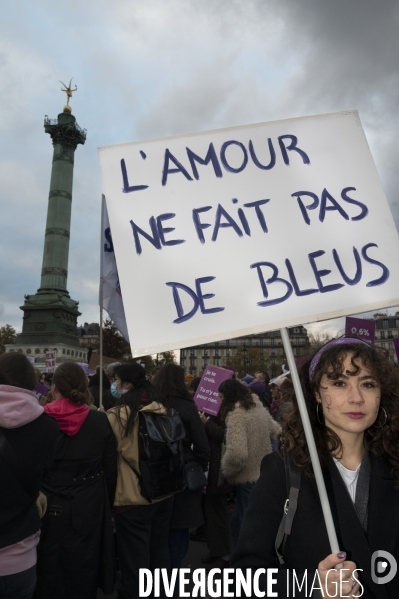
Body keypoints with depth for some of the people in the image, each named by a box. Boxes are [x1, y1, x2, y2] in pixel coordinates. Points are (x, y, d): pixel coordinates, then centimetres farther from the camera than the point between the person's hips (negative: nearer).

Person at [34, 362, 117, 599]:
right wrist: (107, 505, 11)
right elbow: (110, 471, -4)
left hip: (49, 509, 0)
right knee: (82, 571, 18)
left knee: (50, 571, 19)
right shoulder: (101, 421, -12)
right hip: (88, 509, 0)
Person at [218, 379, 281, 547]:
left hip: (247, 479, -8)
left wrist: (226, 471, -15)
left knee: (243, 526, 9)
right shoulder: (259, 407, 3)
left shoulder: (236, 414, -23)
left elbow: (237, 453, -32)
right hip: (265, 474, 8)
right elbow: (276, 431, 15)